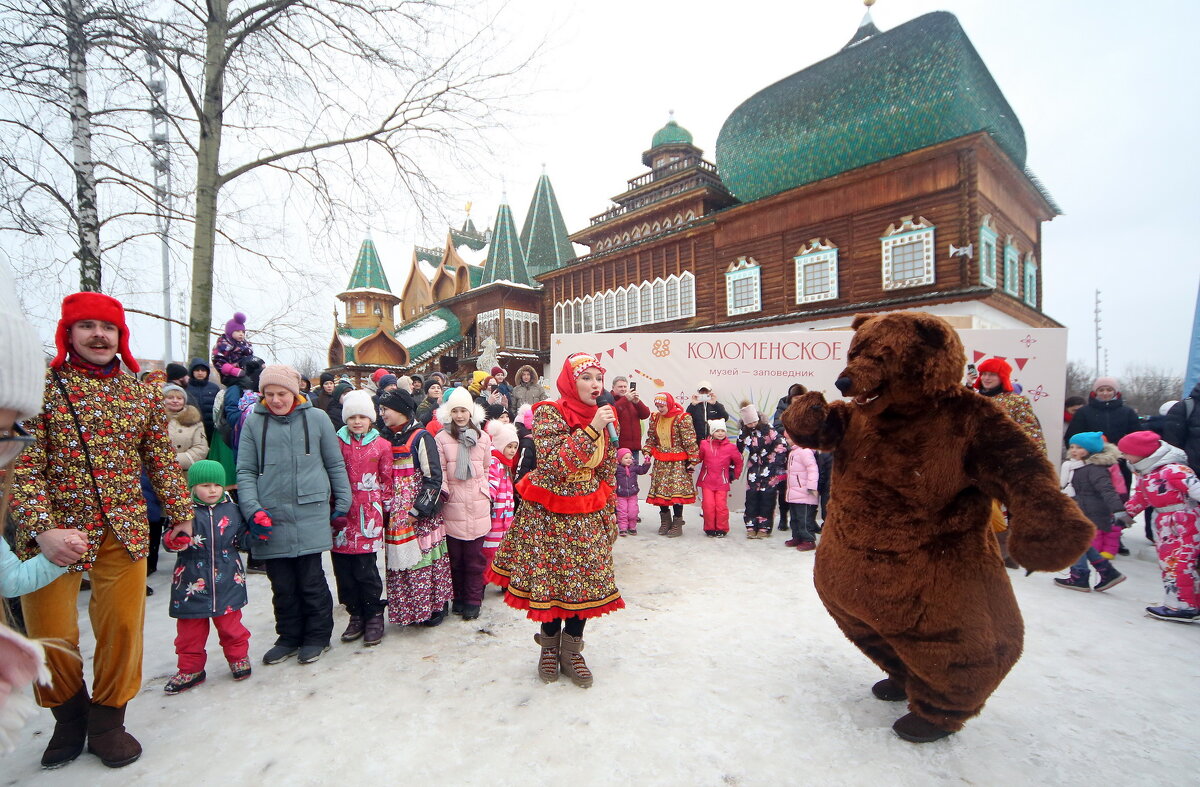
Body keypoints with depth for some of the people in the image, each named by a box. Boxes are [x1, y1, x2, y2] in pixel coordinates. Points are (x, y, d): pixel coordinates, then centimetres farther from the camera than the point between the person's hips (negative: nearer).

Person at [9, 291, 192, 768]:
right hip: (52, 532, -2)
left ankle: (107, 722, 28)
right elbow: (23, 465, -10)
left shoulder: (139, 393, 6)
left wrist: (181, 514, 9)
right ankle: (69, 719, 35)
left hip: (123, 531, 2)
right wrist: (41, 529, -22)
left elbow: (162, 460, 10)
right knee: (50, 634, 9)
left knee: (122, 628, 7)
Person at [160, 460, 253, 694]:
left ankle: (238, 657, 33)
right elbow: (169, 541, -8)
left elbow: (242, 537, 7)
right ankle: (190, 669, 31)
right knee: (190, 629, 13)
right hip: (192, 584, -1)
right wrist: (174, 540, -29)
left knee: (230, 623, 13)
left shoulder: (232, 510, 1)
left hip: (227, 581, 1)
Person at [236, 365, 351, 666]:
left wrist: (342, 503, 4)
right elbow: (246, 471, 5)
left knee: (311, 581, 5)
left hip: (310, 515, -2)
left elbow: (335, 464, 7)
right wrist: (253, 510, -6)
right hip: (270, 518, 2)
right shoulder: (254, 421, 4)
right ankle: (289, 638, 30)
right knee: (282, 585, 12)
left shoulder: (317, 418, 2)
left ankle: (317, 636, 24)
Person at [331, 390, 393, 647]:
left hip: (368, 513, -2)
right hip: (341, 513, 2)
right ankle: (356, 615, 24)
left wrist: (386, 507, 6)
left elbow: (387, 480, 8)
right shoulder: (336, 442, 6)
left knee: (366, 568, -2)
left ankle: (374, 616, 16)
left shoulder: (381, 445, 4)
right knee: (343, 568, 8)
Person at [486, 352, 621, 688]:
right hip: (549, 513, -4)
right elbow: (554, 463, -27)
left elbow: (607, 472, 10)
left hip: (588, 515, 5)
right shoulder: (549, 413, -14)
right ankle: (549, 645, 33)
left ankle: (572, 650, 28)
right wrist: (591, 430, -30)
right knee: (549, 579, 8)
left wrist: (608, 514, 13)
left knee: (587, 579, 7)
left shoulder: (601, 416, 3)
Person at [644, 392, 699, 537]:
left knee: (677, 491, -5)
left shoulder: (682, 418, -13)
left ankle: (677, 524, 8)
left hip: (678, 463, -6)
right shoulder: (655, 418, 5)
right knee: (659, 491, 8)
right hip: (660, 462, 6)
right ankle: (665, 522, 25)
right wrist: (647, 454, 4)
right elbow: (650, 438, 13)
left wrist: (692, 460, -13)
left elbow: (690, 441, -13)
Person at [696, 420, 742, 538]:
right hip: (707, 481, 0)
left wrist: (735, 475, 18)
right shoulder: (704, 444, -2)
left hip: (722, 482, 0)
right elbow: (698, 458, 8)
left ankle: (722, 529, 15)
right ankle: (710, 529, 15)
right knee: (708, 505, -2)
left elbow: (738, 462, 13)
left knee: (721, 506, -3)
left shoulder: (730, 447, -1)